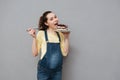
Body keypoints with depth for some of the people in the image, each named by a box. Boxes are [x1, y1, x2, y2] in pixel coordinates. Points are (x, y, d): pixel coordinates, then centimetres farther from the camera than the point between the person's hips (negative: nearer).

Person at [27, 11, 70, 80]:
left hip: (57, 71, 3)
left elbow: (65, 53, -3)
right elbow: (35, 53, -8)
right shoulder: (41, 33, -8)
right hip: (44, 71, -3)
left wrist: (66, 38, -5)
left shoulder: (61, 34, 2)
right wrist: (34, 38, -16)